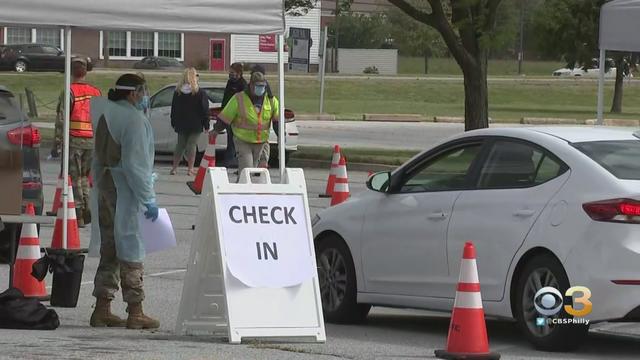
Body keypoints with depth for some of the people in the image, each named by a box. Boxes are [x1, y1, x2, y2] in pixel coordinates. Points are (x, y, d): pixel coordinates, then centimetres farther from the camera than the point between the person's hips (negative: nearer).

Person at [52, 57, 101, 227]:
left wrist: (57, 144, -8)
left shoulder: (69, 92, -8)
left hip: (74, 140, -5)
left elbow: (61, 120, -11)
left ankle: (78, 214, -1)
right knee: (84, 176, 18)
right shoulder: (96, 92, 9)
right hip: (92, 141, 5)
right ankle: (88, 207, 5)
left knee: (74, 177, 1)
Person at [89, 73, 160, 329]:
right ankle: (135, 312, 0)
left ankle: (102, 310, 14)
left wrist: (100, 188, 18)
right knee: (131, 250, -4)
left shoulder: (107, 115, 13)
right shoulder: (134, 119, -15)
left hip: (106, 185, 9)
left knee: (109, 249, 13)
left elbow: (99, 158, 16)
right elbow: (135, 164, -21)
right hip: (127, 191, -9)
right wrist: (148, 199, -19)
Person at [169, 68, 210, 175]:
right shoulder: (200, 93, -10)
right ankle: (190, 169, -2)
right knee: (191, 145, -1)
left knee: (180, 145, 12)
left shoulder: (178, 92, 3)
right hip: (195, 125, -4)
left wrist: (174, 123, 18)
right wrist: (206, 125, -1)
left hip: (181, 125, 4)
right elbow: (204, 110, -7)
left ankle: (174, 168, 11)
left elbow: (173, 109, 10)